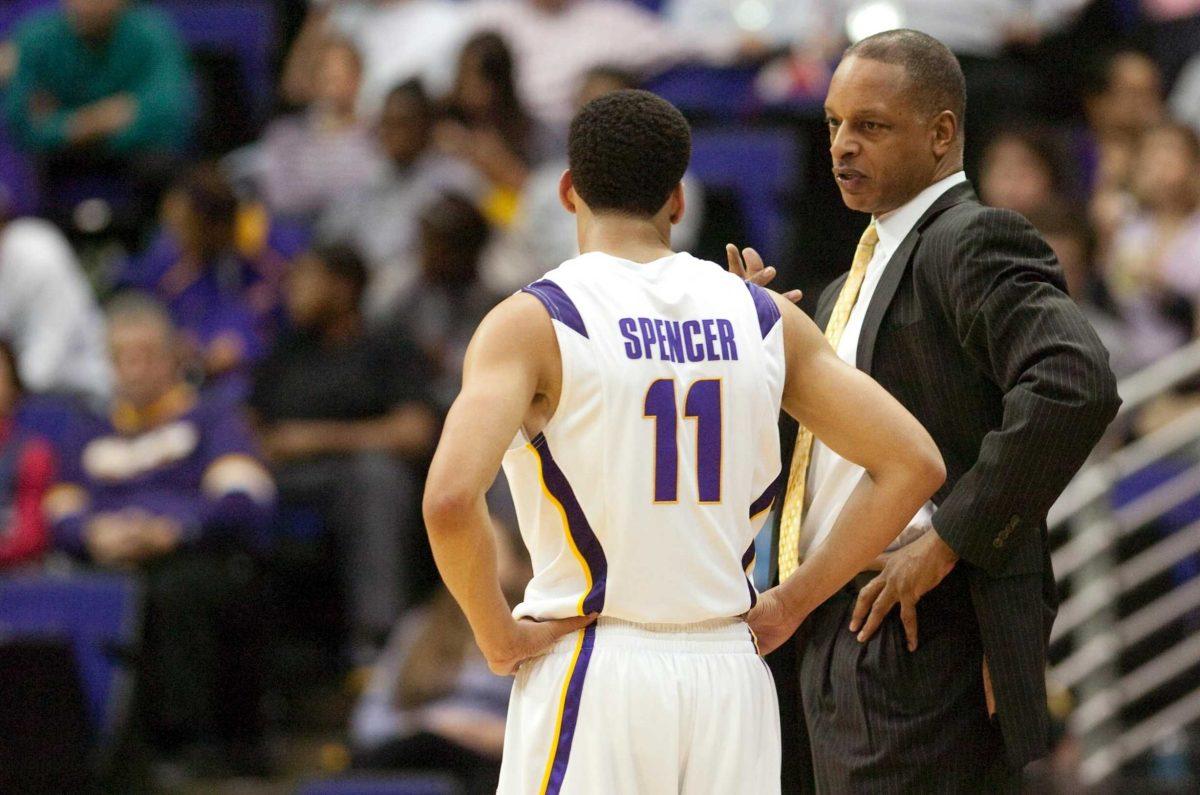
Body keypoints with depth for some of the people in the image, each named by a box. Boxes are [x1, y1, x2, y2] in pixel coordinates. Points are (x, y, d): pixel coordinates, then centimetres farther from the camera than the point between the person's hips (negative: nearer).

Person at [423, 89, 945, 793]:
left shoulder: (532, 322, -6)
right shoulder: (766, 318, 7)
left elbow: (451, 499, -21)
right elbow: (914, 463, 6)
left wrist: (500, 638, -6)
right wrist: (791, 605, 9)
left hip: (592, 675, -4)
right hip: (729, 672, 4)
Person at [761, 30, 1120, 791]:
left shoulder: (973, 242, -10)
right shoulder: (855, 280, 21)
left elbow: (1076, 386, -25)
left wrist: (951, 538, -21)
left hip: (918, 643, -10)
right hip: (838, 643, 10)